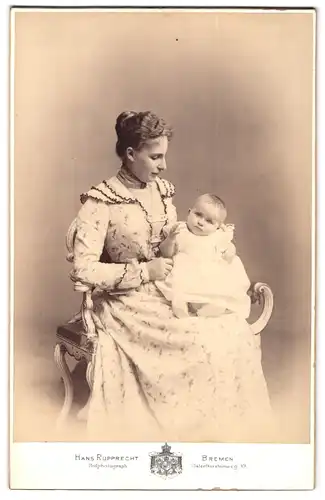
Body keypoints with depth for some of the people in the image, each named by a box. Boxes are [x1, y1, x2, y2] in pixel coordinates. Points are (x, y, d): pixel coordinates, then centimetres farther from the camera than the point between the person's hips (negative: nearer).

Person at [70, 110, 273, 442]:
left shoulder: (161, 190, 7)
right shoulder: (100, 202, -13)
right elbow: (83, 270, -18)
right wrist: (145, 271, -18)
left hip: (166, 291, 7)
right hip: (128, 303, -6)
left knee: (237, 331, -14)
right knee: (204, 344, -24)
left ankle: (232, 422, 3)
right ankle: (201, 427, -1)